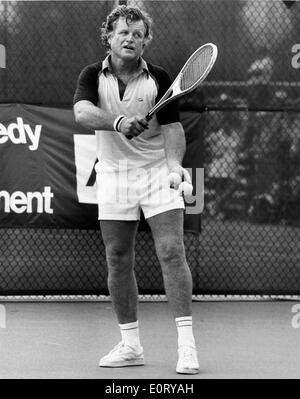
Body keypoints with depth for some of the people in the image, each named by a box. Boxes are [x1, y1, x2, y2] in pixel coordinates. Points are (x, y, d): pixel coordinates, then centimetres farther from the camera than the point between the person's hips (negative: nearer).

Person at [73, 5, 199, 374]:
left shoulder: (158, 79, -2)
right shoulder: (93, 75, -2)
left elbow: (172, 126, -2)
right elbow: (82, 112, -21)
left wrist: (175, 162, -20)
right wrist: (118, 122, -38)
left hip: (157, 172, -2)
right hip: (113, 174, 2)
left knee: (171, 252, -12)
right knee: (118, 261, 5)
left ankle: (186, 343, -11)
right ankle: (130, 346, 16)